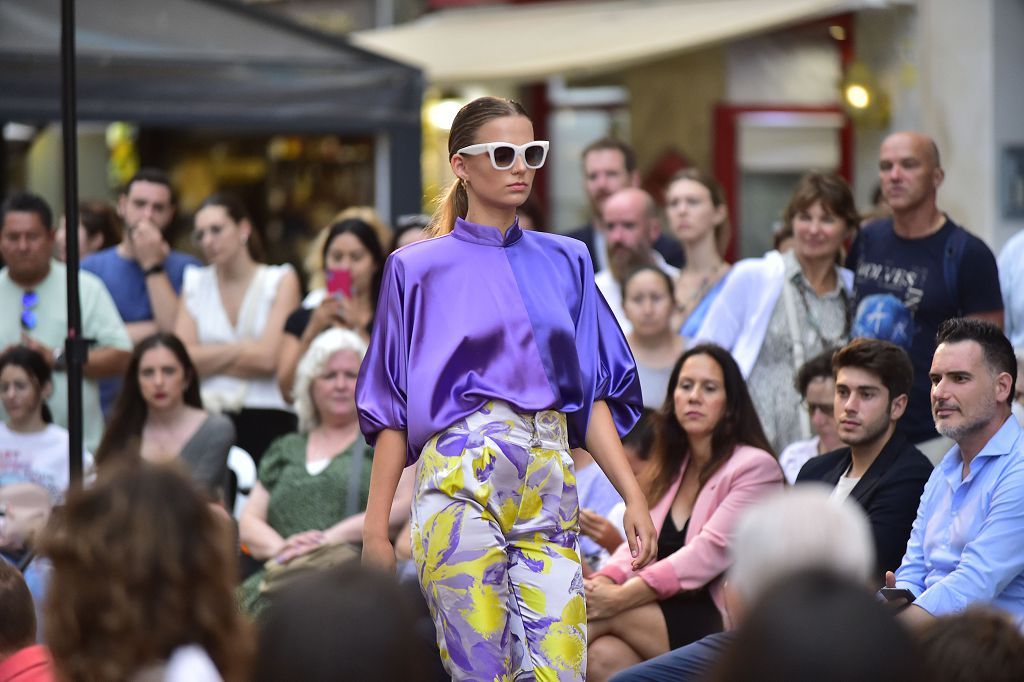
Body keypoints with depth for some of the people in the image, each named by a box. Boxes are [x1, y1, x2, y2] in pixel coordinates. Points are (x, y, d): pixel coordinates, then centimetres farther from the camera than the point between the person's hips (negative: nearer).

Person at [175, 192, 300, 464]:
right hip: (207, 419, 2)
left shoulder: (281, 280, 5)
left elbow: (268, 358, -7)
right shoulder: (195, 283, 14)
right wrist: (243, 349, -3)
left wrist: (208, 359, 0)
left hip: (265, 421, -2)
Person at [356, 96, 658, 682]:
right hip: (463, 478, -3)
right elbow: (392, 412, 5)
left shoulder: (566, 262, 15)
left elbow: (594, 395, 14)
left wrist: (635, 497, 4)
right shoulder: (418, 269, 6)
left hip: (552, 486, 3)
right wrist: (376, 527, -1)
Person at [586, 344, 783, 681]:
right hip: (667, 612, 5)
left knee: (608, 613, -25)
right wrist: (605, 580, -15)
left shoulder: (755, 467, -4)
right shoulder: (669, 469, 20)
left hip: (721, 623, -5)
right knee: (603, 653, -27)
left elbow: (710, 551, -16)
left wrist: (621, 597, -23)